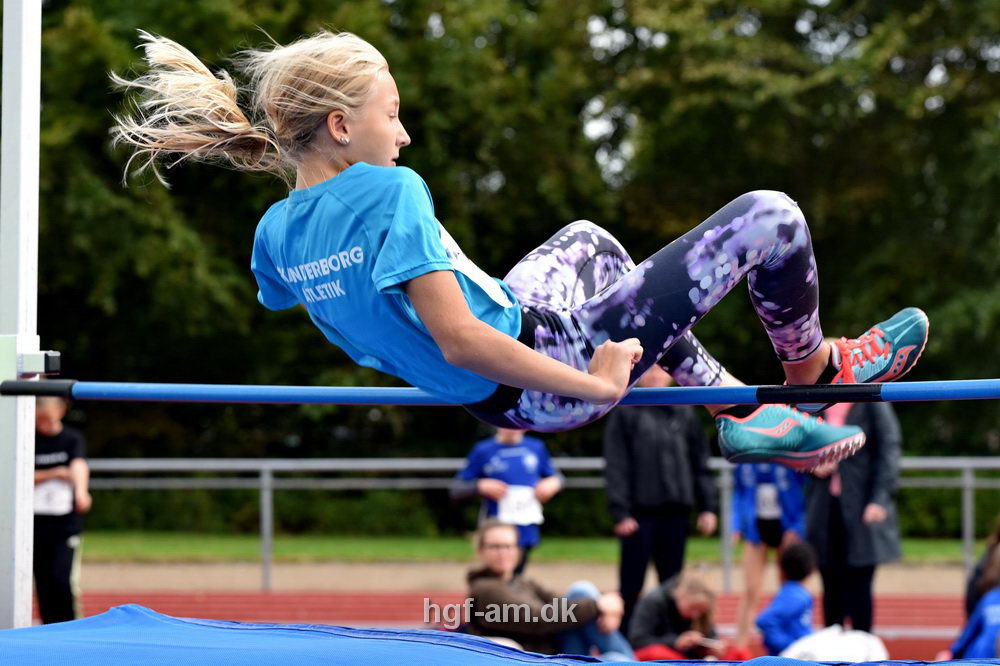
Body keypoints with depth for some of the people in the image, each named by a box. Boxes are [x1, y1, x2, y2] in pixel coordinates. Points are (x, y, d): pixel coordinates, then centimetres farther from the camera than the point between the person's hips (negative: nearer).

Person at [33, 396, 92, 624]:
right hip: (36, 522, 2)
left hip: (66, 522, -2)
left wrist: (81, 491, -40)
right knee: (43, 584, 2)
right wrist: (55, 473, -13)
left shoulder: (72, 439, -1)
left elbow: (79, 465, -20)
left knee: (63, 581, -14)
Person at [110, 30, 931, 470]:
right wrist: (594, 384, -25)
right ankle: (810, 368, 29)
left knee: (589, 241, 37)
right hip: (547, 384, -9)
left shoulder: (275, 235, -3)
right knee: (770, 217, -3)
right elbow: (460, 339, -32)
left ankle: (740, 414, 36)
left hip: (495, 400, 9)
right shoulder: (391, 193, -27)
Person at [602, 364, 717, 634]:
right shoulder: (625, 414, 1)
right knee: (631, 585, 0)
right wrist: (620, 512, -12)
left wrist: (707, 507, 6)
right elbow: (615, 467, -4)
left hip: (675, 512, 3)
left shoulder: (683, 414, 12)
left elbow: (701, 463, 13)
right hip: (640, 513, -3)